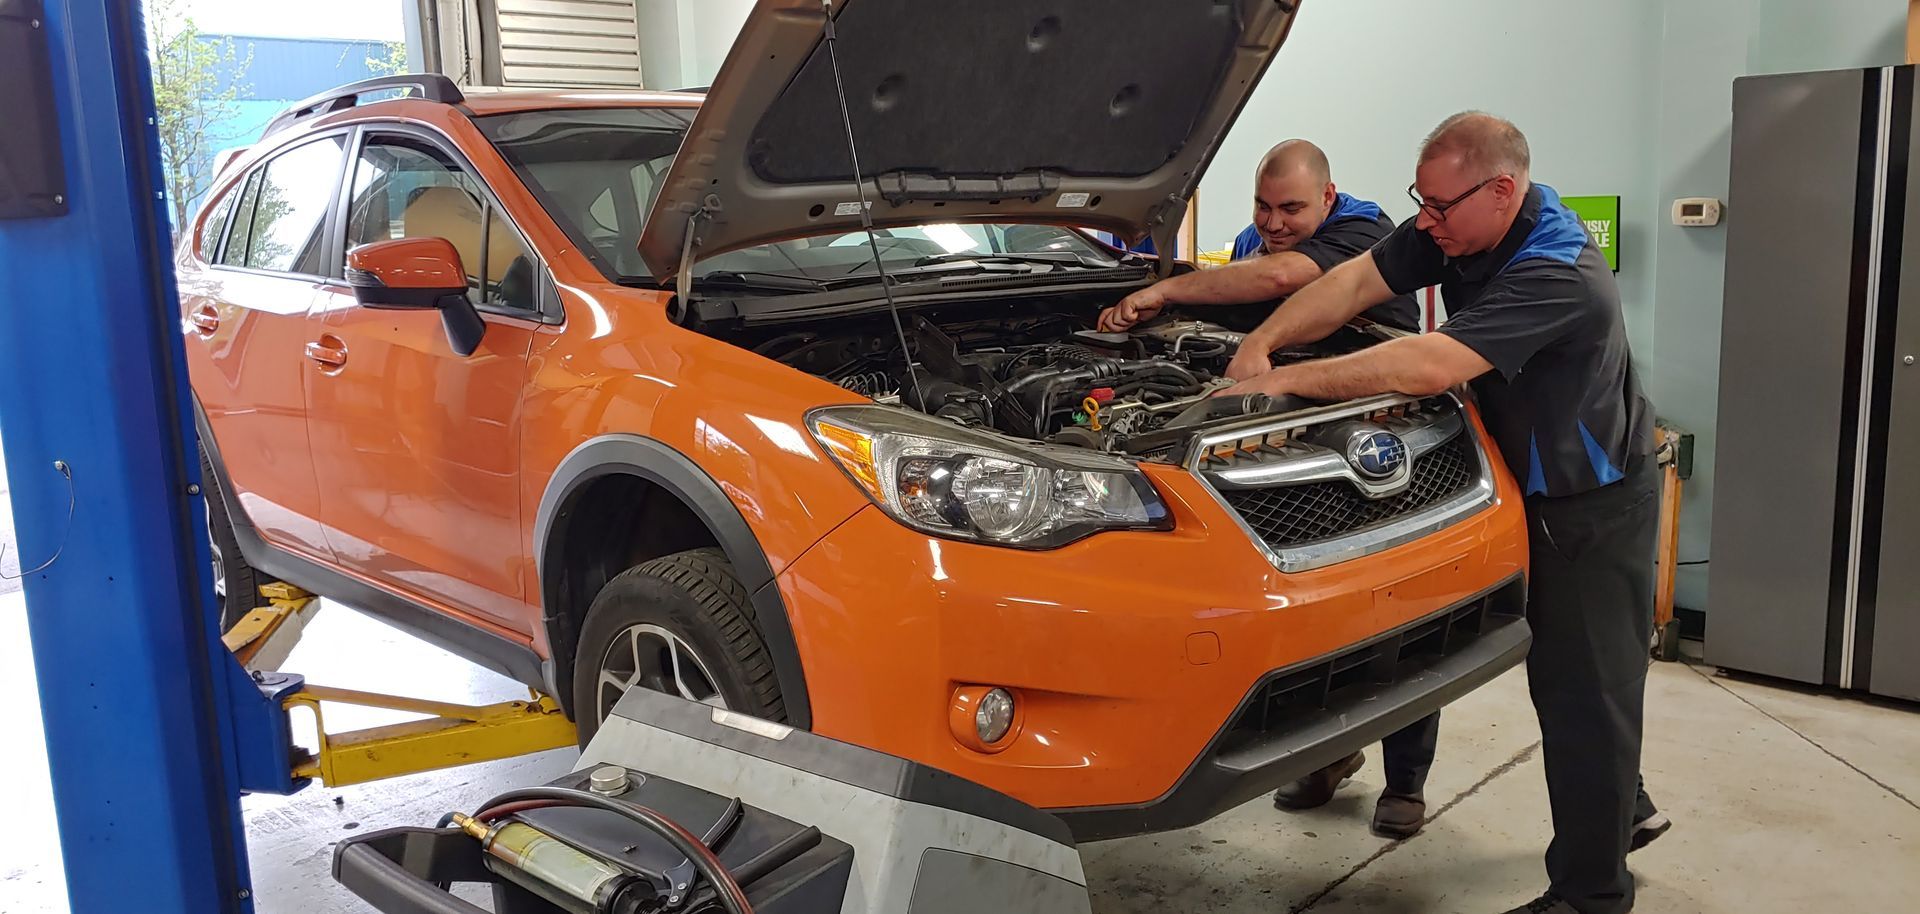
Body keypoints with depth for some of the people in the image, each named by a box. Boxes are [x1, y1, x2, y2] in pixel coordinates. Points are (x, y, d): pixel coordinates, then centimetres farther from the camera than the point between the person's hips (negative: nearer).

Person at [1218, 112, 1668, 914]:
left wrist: (1286, 381, -38)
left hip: (1597, 502, -9)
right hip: (1536, 487, 9)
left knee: (1585, 687, -1)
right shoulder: (1457, 226, -6)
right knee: (1558, 670, 21)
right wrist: (1261, 342, -22)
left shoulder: (1556, 276, -33)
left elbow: (1428, 367, -41)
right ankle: (1623, 809, 42)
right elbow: (1356, 282, -7)